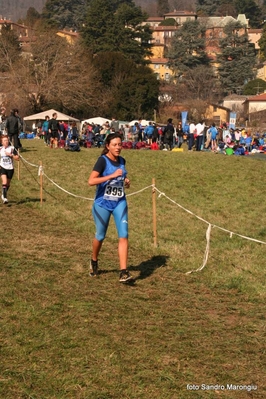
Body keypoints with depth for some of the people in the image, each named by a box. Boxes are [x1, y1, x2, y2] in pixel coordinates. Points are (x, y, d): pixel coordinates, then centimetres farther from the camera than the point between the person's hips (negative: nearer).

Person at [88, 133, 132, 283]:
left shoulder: (122, 161, 3)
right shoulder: (103, 160, -15)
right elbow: (91, 181, -28)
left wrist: (126, 181, 2)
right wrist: (112, 176, -33)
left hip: (120, 203, 4)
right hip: (102, 204, -4)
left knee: (123, 235, -10)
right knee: (100, 236, 12)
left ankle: (124, 272, -11)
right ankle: (94, 261, 40)